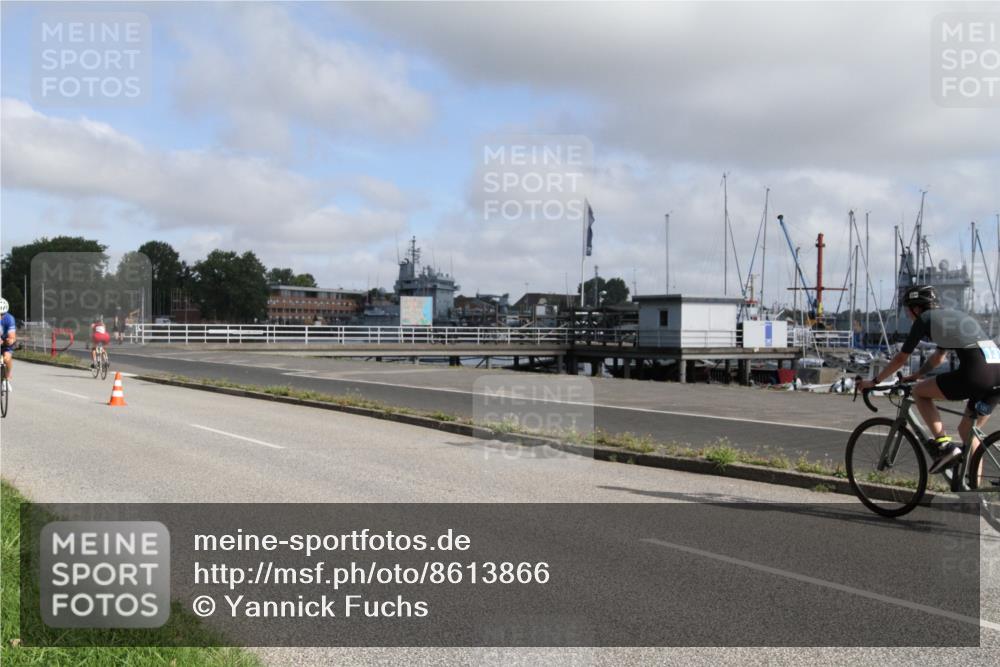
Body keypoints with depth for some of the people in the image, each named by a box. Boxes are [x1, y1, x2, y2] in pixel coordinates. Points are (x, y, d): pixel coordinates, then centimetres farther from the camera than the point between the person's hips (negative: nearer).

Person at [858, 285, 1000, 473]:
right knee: (967, 430, 21)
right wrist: (915, 376, 48)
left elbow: (900, 359, 14)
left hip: (976, 373, -8)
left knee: (919, 392, 11)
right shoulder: (955, 315, 30)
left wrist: (874, 382, 24)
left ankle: (944, 445, 1)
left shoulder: (925, 319, 8)